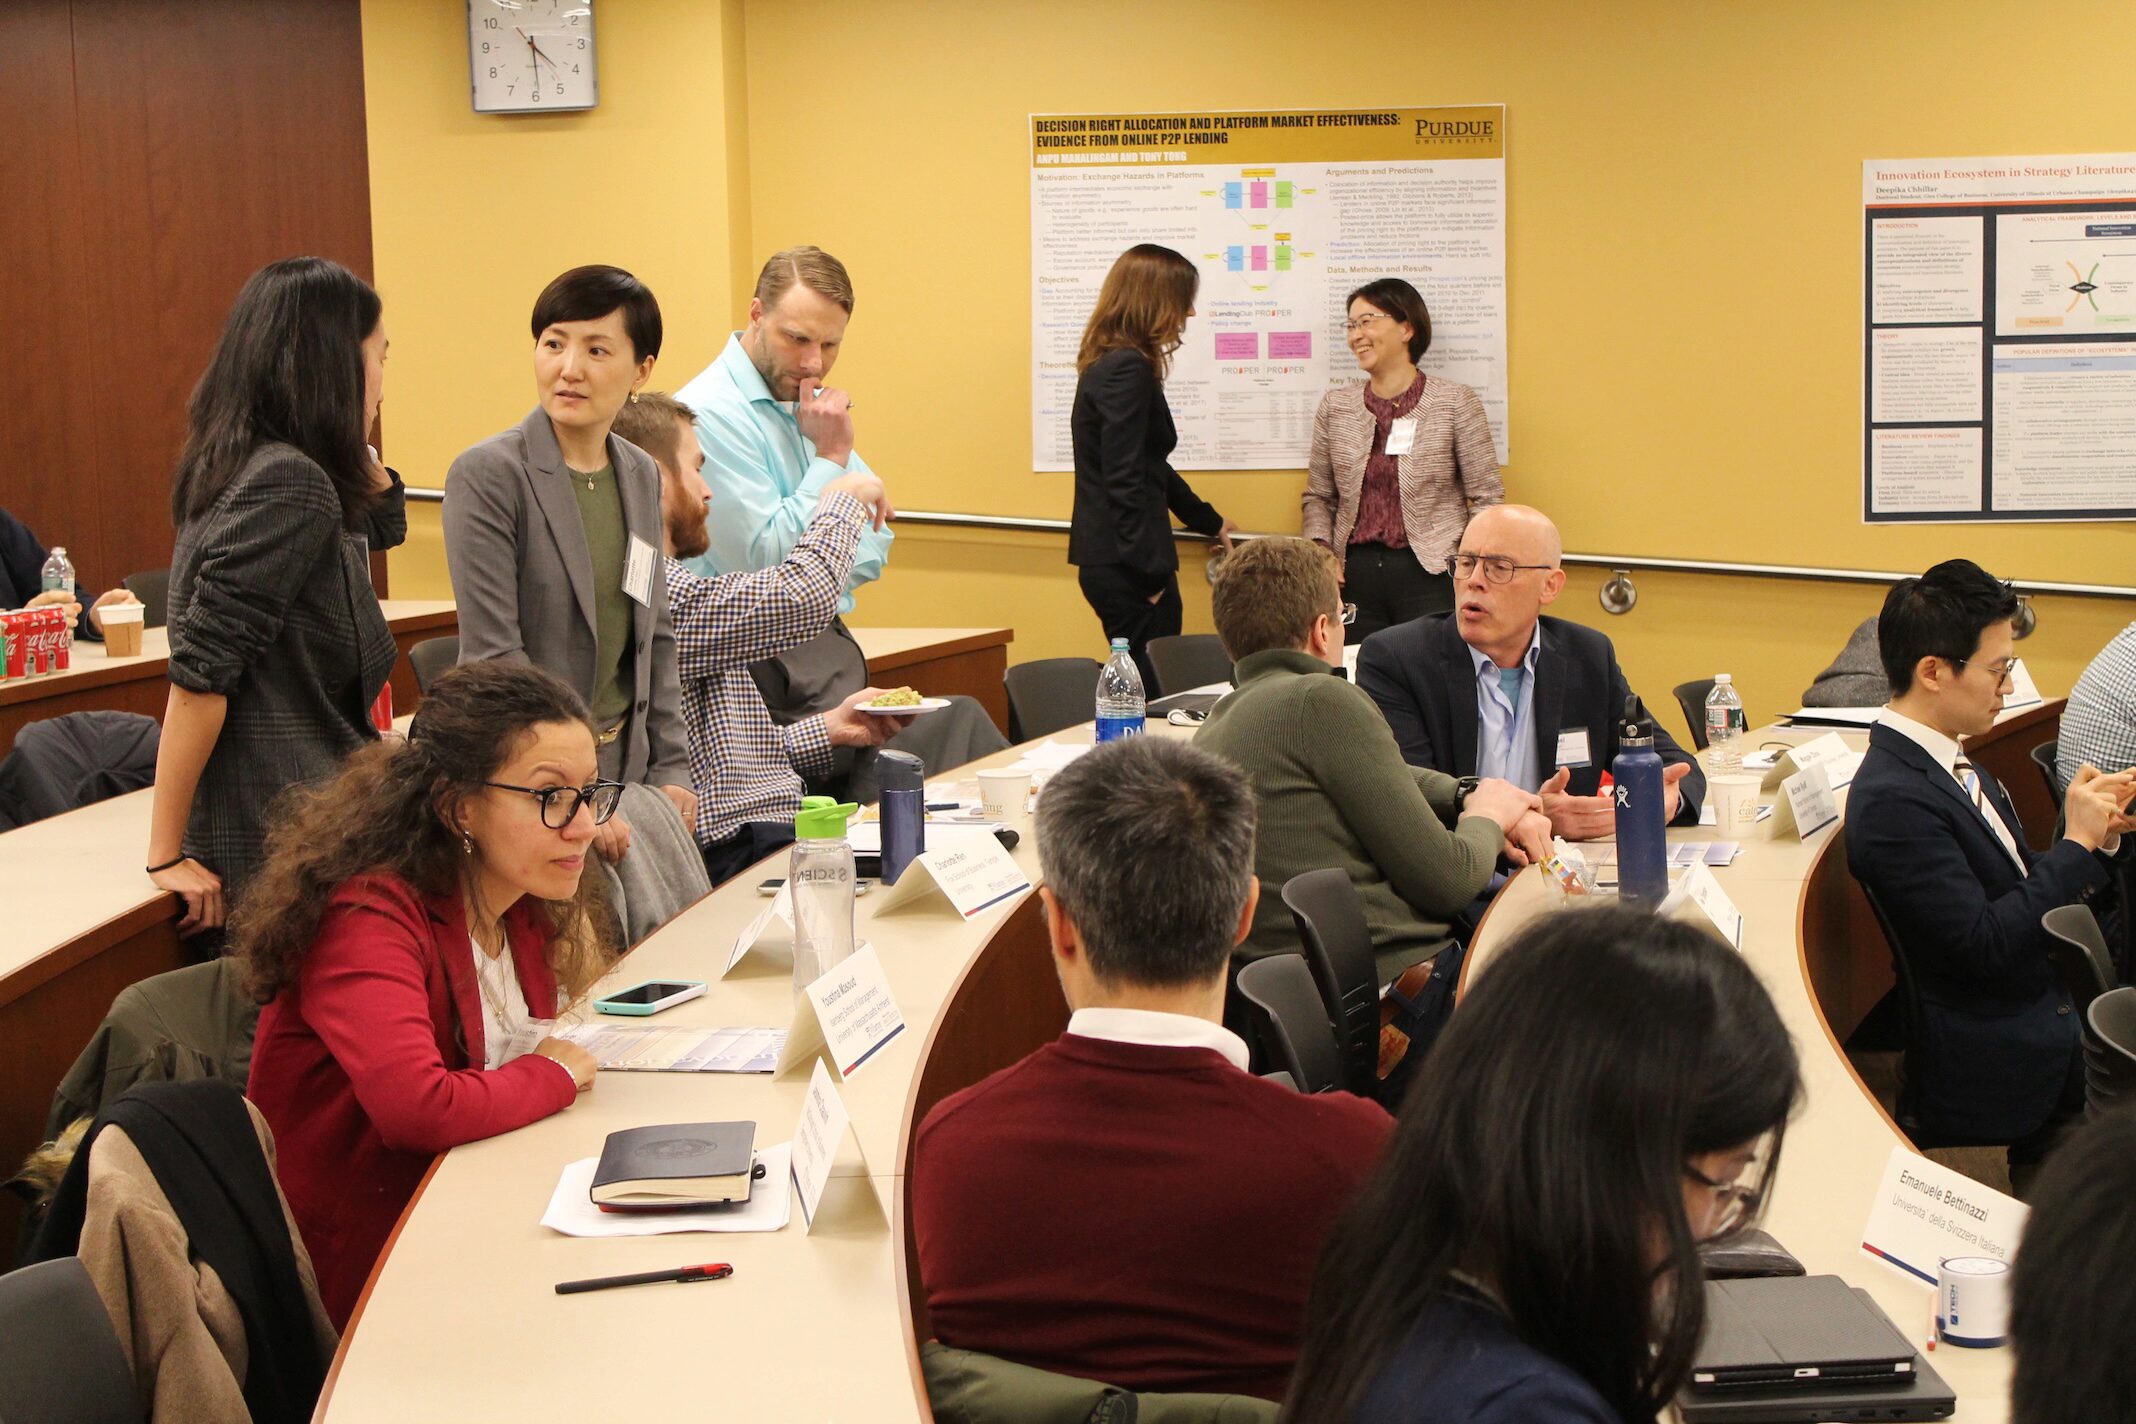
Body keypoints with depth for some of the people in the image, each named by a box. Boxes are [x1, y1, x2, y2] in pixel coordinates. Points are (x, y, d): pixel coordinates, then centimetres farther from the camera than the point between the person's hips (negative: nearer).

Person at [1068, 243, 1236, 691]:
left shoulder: (1110, 364, 16)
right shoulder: (1128, 369, -15)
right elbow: (1124, 481, -20)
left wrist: (1207, 520, 40)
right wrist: (1152, 571, -17)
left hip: (1109, 561, 10)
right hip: (1127, 567, -10)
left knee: (1145, 691, 10)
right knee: (1153, 696, -8)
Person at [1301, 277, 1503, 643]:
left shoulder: (1455, 402, 0)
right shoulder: (1335, 406, 10)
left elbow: (1486, 497, 0)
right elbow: (1318, 496, 17)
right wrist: (1321, 548, -1)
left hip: (1431, 575, -3)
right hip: (1355, 575, 3)